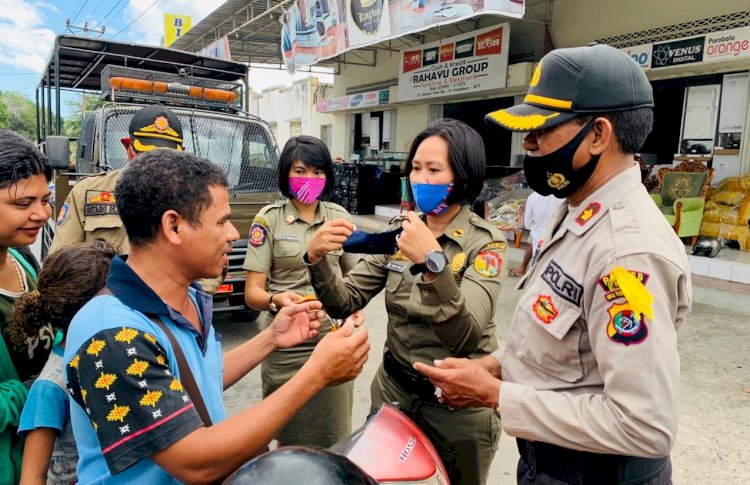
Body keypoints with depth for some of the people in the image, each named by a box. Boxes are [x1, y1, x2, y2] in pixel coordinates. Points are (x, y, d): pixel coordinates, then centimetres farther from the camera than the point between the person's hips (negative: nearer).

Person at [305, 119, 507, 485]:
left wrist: (434, 262, -39)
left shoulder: (485, 242, -14)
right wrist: (318, 259, -24)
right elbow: (345, 304, -6)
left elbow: (465, 338, -27)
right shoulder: (398, 232, -1)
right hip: (393, 390, 4)